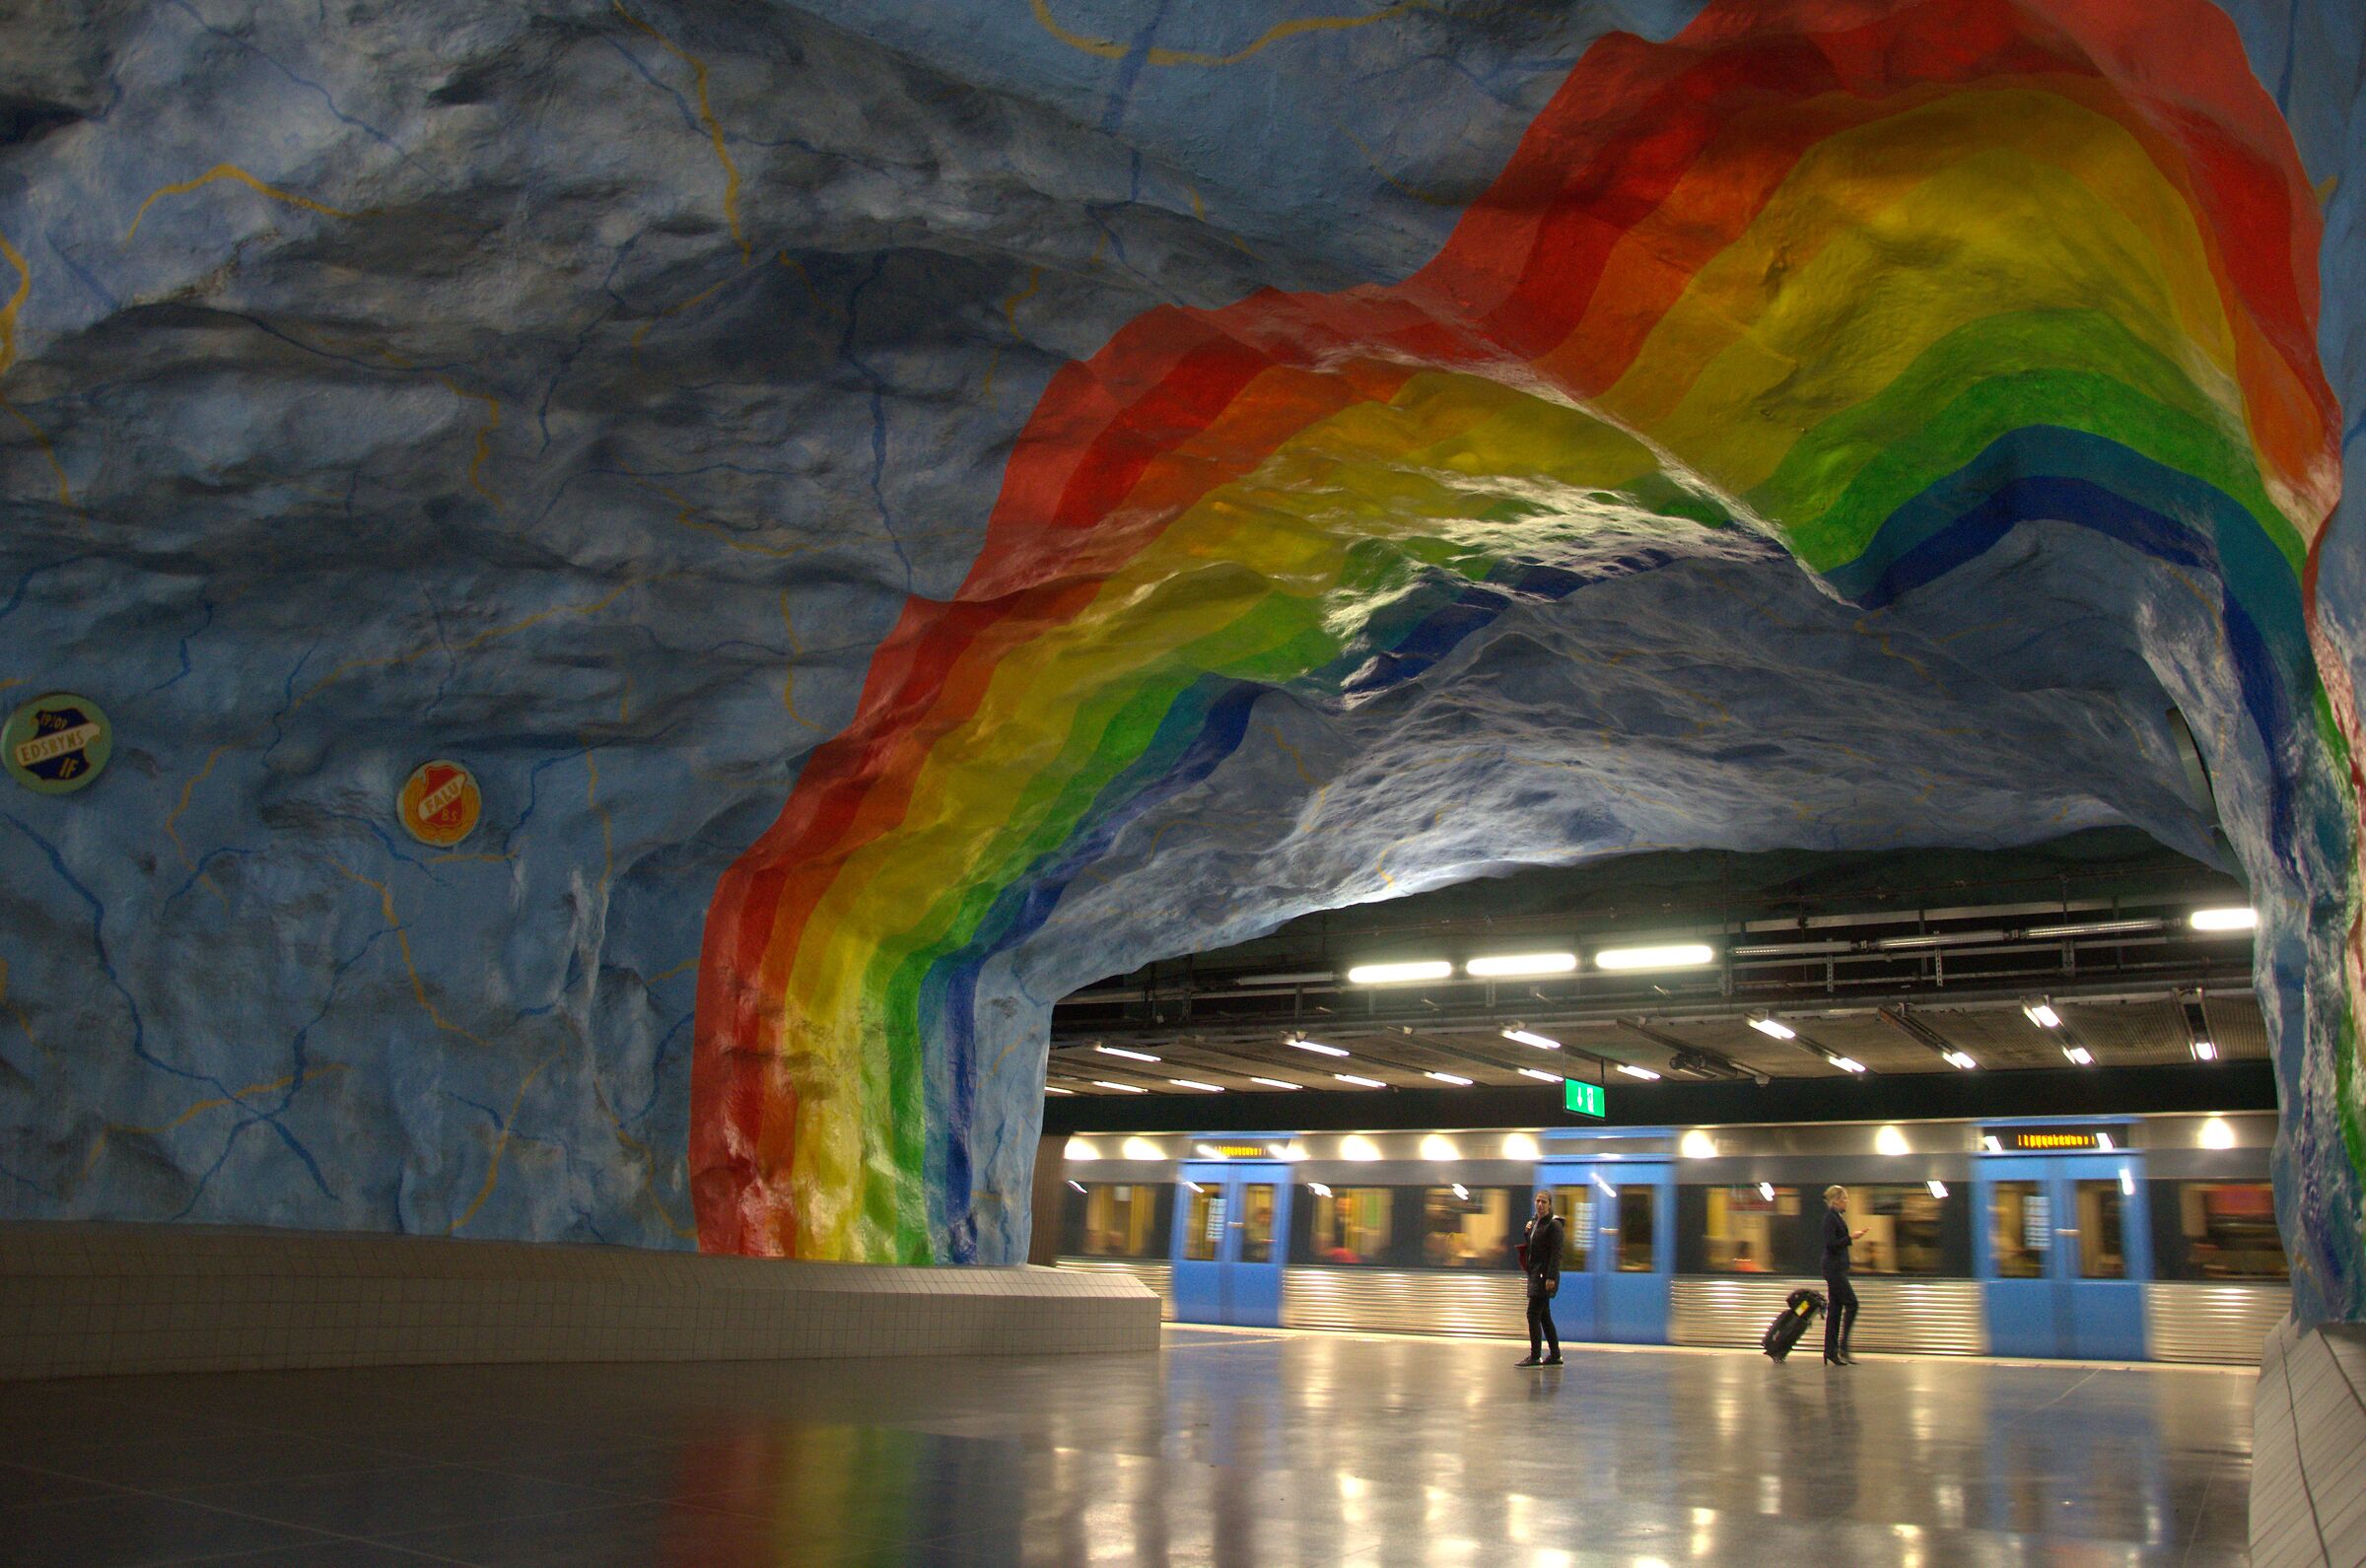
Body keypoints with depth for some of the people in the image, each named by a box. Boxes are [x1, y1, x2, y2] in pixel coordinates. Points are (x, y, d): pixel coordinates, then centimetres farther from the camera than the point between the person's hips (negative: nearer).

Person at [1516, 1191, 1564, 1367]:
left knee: (1533, 1314, -11)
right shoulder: (1535, 1222, 14)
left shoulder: (1553, 1224, -11)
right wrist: (1528, 1232, 4)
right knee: (1544, 1315, 11)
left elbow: (1556, 1253, -17)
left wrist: (1551, 1277, -22)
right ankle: (1555, 1356, 17)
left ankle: (1535, 1356, -9)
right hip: (1535, 1273, 9)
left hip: (1545, 1274, -9)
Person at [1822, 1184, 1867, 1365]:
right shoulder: (1830, 1217, -13)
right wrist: (1850, 1237, -18)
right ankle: (1842, 1347, -9)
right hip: (1834, 1267, -9)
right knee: (1851, 1303, -10)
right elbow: (1831, 1244, -20)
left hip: (1837, 1268, 9)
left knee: (1835, 1308, 8)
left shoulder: (1837, 1216, 16)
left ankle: (1830, 1350, 9)